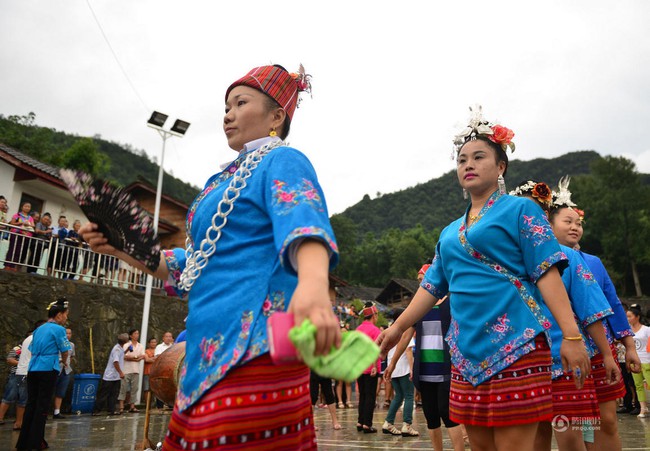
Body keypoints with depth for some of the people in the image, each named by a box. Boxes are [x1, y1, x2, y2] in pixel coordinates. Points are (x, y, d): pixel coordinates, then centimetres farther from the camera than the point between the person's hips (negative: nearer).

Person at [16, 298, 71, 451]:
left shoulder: (38, 329, 16)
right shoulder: (58, 329, -6)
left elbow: (33, 351, 21)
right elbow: (65, 353, -3)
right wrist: (62, 361, 20)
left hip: (32, 369, 7)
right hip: (48, 370, -7)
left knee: (31, 404, 11)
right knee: (42, 406, 0)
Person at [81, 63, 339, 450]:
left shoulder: (281, 162, -4)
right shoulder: (229, 178, 22)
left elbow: (303, 224, -27)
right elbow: (191, 265, 26)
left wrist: (312, 283, -48)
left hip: (253, 347, -9)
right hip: (211, 346, 9)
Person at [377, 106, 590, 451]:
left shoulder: (520, 210, 1)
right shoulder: (450, 232, 18)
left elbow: (547, 273, -8)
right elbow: (433, 287, 17)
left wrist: (571, 335, -16)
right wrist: (398, 327, 10)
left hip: (515, 345, -6)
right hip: (467, 348, 6)